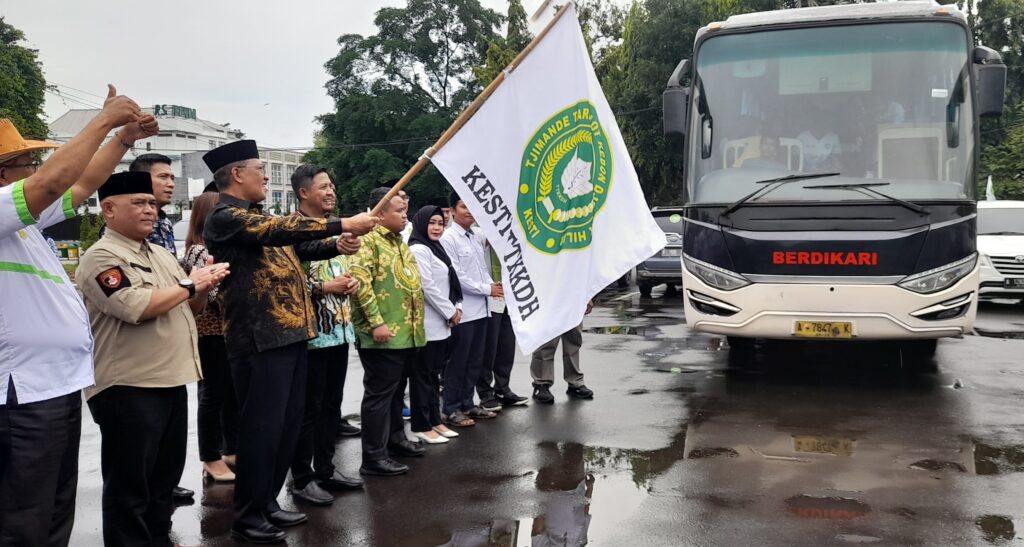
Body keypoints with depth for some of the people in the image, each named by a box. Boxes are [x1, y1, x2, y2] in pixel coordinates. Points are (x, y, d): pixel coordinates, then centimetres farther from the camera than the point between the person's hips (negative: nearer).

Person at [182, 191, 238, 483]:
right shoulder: (199, 251, -12)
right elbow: (215, 294, -20)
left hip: (230, 330, 8)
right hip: (211, 332, -8)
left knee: (233, 393, 13)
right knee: (213, 394, 0)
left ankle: (232, 451, 24)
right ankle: (212, 459, 9)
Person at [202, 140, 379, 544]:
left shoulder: (256, 216, 19)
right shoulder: (225, 217, -10)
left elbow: (290, 246, 27)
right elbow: (282, 229, -22)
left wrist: (338, 245, 11)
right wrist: (343, 224, -20)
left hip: (289, 332, 9)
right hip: (261, 339, -9)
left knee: (288, 423, 13)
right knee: (263, 427, -3)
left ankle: (268, 502, 26)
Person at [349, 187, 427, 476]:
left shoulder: (400, 243, 18)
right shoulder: (368, 240, -11)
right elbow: (360, 282, -20)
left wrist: (416, 323, 22)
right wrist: (376, 322, -23)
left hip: (406, 333, 9)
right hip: (383, 335, -9)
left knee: (396, 391, 19)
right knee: (379, 394, -4)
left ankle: (395, 438, 32)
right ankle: (374, 456, 1)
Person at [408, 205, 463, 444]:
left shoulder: (436, 248, 17)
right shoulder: (419, 249, -12)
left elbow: (449, 282, 17)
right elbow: (427, 287, -18)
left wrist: (456, 308, 3)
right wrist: (450, 312, -11)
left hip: (440, 323, 9)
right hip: (427, 324, -9)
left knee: (434, 374, 14)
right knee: (423, 375, -2)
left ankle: (435, 421, 21)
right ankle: (421, 426, 4)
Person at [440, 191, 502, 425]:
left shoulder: (476, 238, 14)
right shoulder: (448, 238, -10)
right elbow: (456, 275, -15)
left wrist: (493, 285, -3)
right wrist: (486, 289, -12)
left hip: (481, 309, 8)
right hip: (463, 310, -8)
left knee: (475, 361, 14)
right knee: (458, 362, 1)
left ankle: (467, 404, 26)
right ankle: (452, 409, 11)